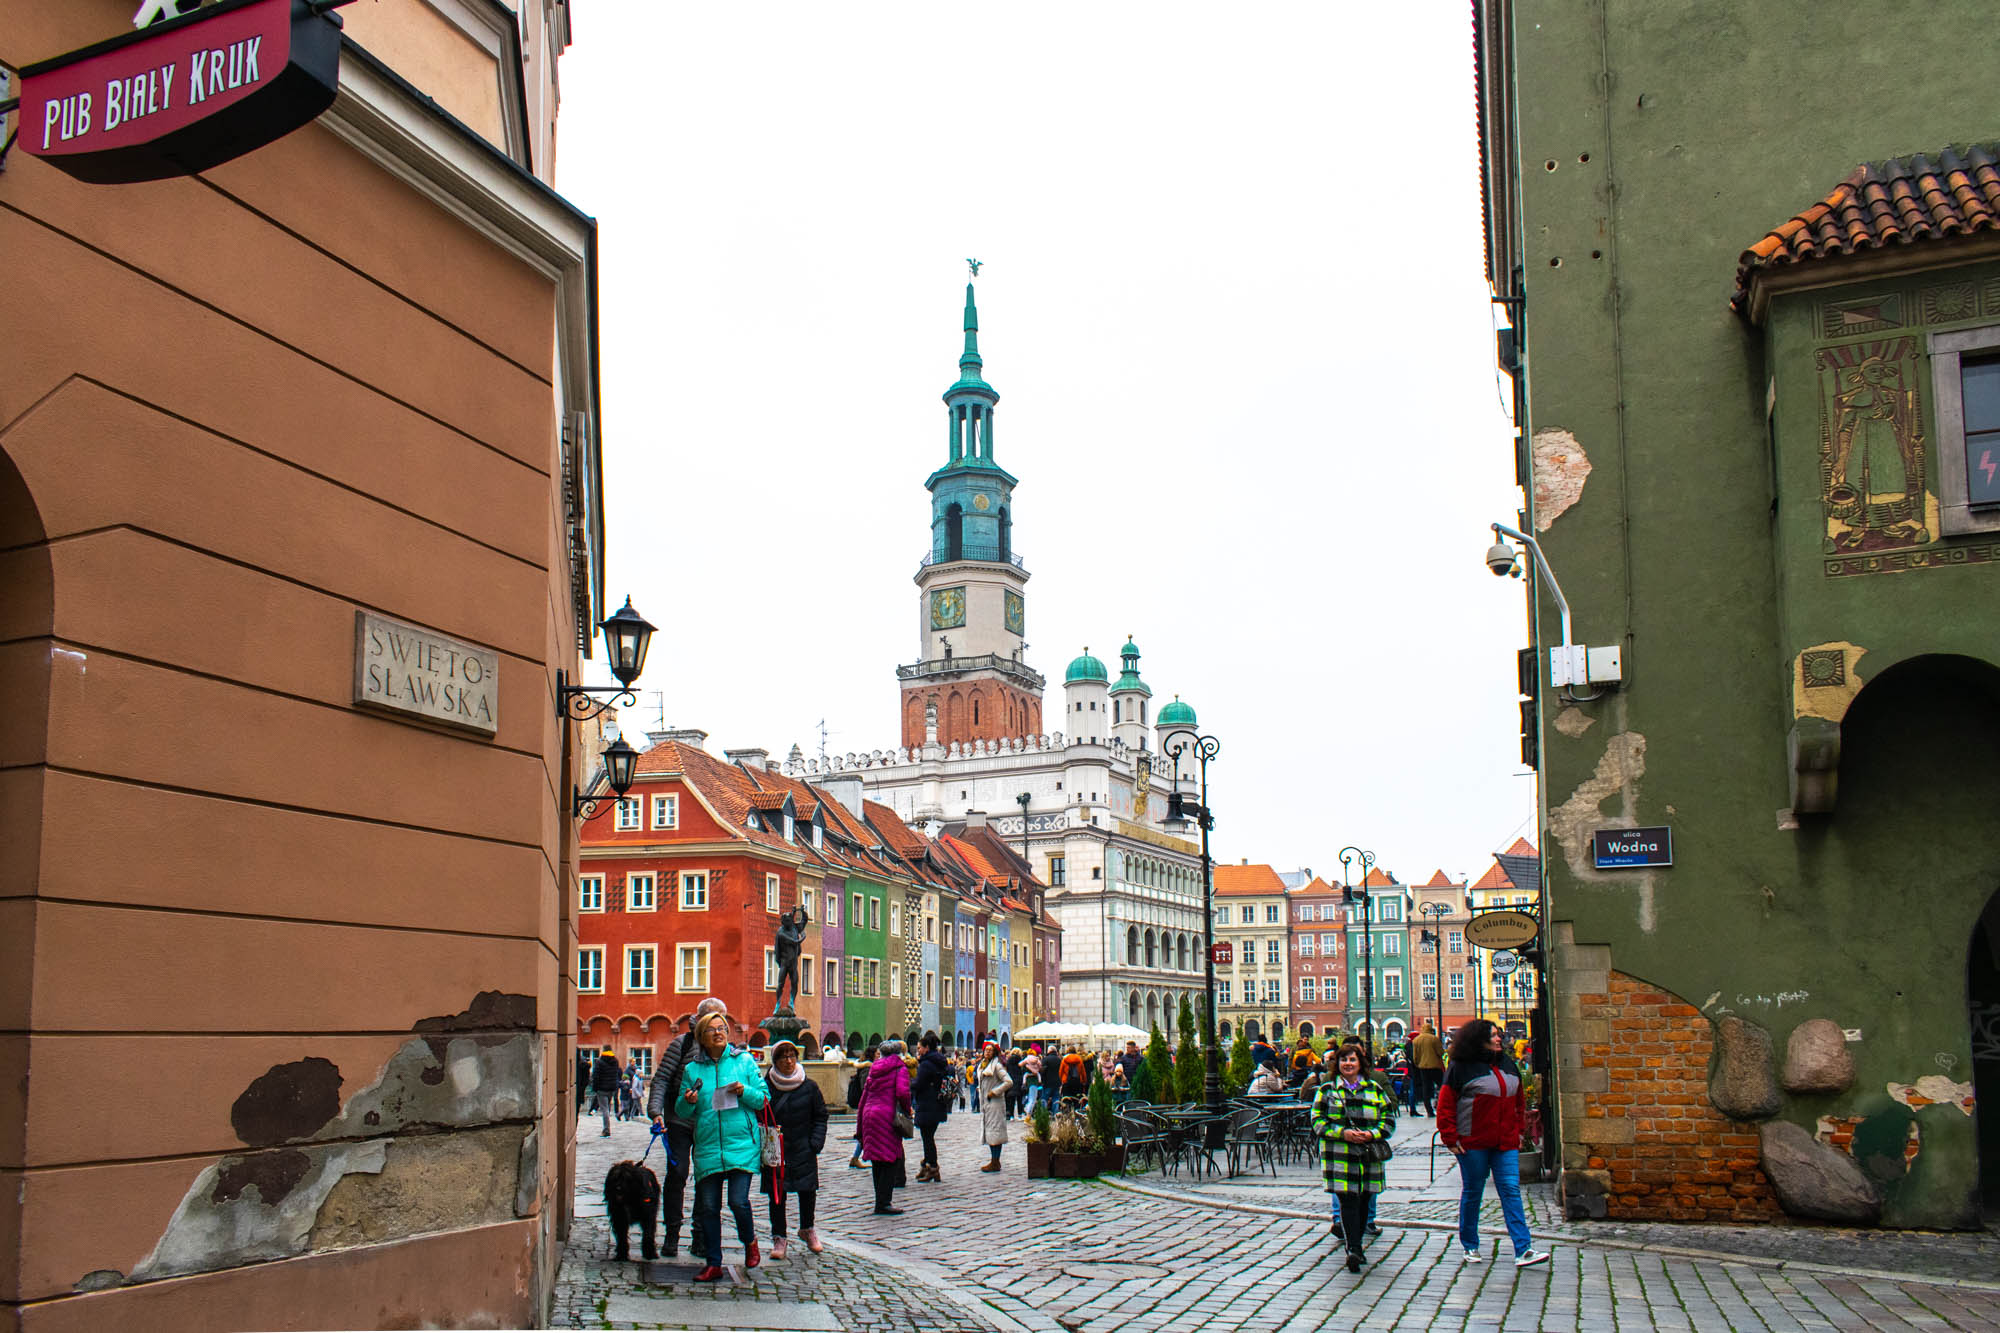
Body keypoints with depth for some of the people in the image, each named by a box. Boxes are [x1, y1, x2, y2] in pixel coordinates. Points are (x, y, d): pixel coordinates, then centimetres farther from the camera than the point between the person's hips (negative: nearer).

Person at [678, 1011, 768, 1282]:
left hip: (742, 1144, -2)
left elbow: (763, 1098, 6)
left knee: (738, 1200, -13)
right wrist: (688, 1102, -9)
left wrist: (744, 1091, -13)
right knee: (708, 1206, 2)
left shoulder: (744, 1061, 6)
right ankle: (713, 1264, 14)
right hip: (707, 1147, 2)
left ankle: (749, 1241, 18)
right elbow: (682, 1112, 13)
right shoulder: (692, 1069, 11)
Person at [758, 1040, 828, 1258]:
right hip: (774, 1150, -1)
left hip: (803, 1150, 1)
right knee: (776, 1193, 1)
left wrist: (815, 1143, -2)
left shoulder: (809, 1087, 2)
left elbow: (820, 1117, 8)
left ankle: (807, 1229, 28)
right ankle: (778, 1237, 14)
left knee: (807, 1191, 4)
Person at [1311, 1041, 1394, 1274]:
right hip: (1339, 1155, -3)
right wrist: (1343, 1133, -13)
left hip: (1368, 1155, 3)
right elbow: (1317, 1120, 1)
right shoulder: (1327, 1090, 7)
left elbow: (1389, 1119, 9)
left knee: (1362, 1200, 7)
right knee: (1347, 1200, -12)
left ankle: (1355, 1243, 23)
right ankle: (1353, 1249, -15)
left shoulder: (1374, 1089, 11)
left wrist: (1372, 1134, -10)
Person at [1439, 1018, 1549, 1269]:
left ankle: (1523, 1250, -8)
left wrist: (1518, 1129, 16)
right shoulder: (1462, 1067, -7)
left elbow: (1519, 1100, 22)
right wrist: (1450, 1138, -9)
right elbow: (1445, 1105, -6)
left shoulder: (1507, 1064, 10)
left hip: (1506, 1144, 4)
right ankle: (1470, 1246, 20)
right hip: (1472, 1142, -4)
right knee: (1472, 1192, 6)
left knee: (1511, 1191, -4)